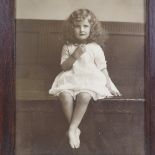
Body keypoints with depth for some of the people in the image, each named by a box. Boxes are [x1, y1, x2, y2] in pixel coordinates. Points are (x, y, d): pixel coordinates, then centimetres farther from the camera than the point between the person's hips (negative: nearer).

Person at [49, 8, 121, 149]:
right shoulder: (68, 47, 9)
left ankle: (72, 129, -23)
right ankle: (75, 129, -19)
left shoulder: (95, 48, 4)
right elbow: (64, 67, 2)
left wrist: (109, 86, 3)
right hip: (70, 79, 2)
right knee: (64, 96, -31)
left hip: (90, 80, -2)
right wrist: (75, 55, -12)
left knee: (84, 97, -35)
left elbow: (102, 69, 7)